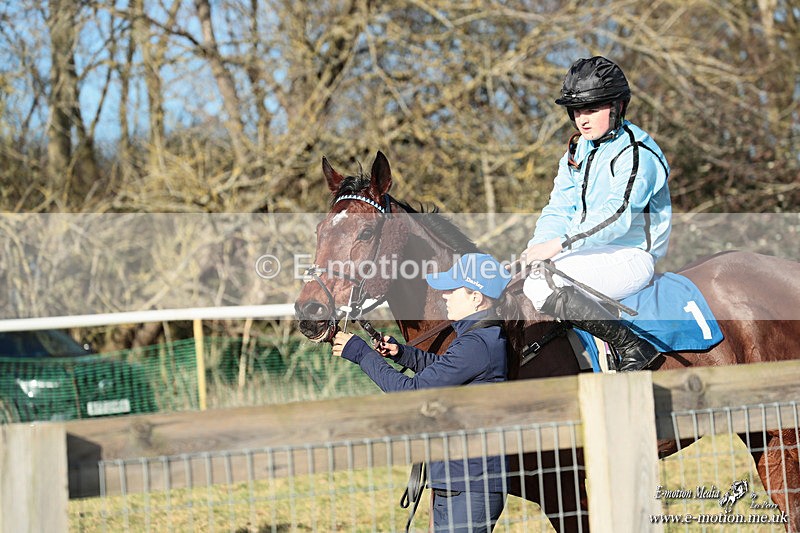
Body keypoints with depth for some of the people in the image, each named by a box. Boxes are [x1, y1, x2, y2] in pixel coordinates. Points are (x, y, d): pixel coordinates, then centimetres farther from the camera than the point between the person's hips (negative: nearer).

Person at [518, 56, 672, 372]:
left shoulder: (637, 153, -13)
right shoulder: (577, 152, 15)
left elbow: (617, 215, -25)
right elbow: (559, 210, 10)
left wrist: (557, 245, -31)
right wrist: (537, 248, -11)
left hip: (630, 257, -9)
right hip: (589, 252, 9)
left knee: (540, 287, -27)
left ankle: (633, 348, -24)